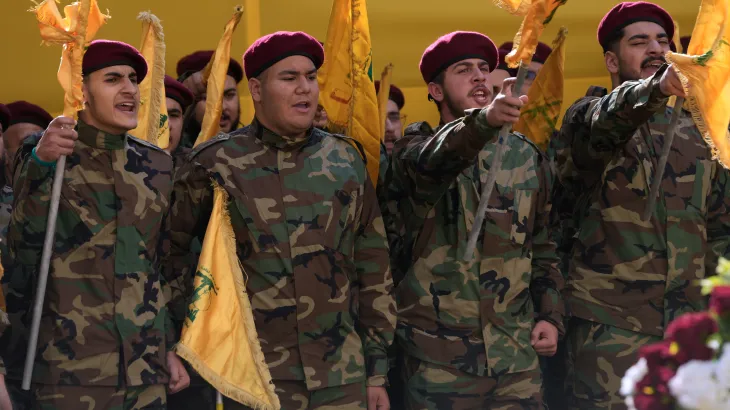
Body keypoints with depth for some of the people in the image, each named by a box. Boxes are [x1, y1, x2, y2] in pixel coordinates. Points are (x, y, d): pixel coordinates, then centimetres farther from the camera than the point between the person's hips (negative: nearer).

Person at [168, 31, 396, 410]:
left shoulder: (346, 160, 6)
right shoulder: (215, 163, -2)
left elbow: (373, 269, 8)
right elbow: (167, 247, 10)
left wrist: (377, 369, 7)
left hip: (343, 375, 2)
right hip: (253, 377, -2)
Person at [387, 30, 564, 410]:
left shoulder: (526, 157, 10)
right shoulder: (414, 152, -3)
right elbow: (435, 160, -28)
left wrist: (550, 315, 8)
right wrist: (484, 119, -47)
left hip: (515, 352, 3)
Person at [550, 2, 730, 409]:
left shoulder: (697, 131, 14)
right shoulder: (588, 118, 1)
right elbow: (609, 118, -25)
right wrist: (656, 88, -46)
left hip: (689, 324, 4)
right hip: (611, 326, -4)